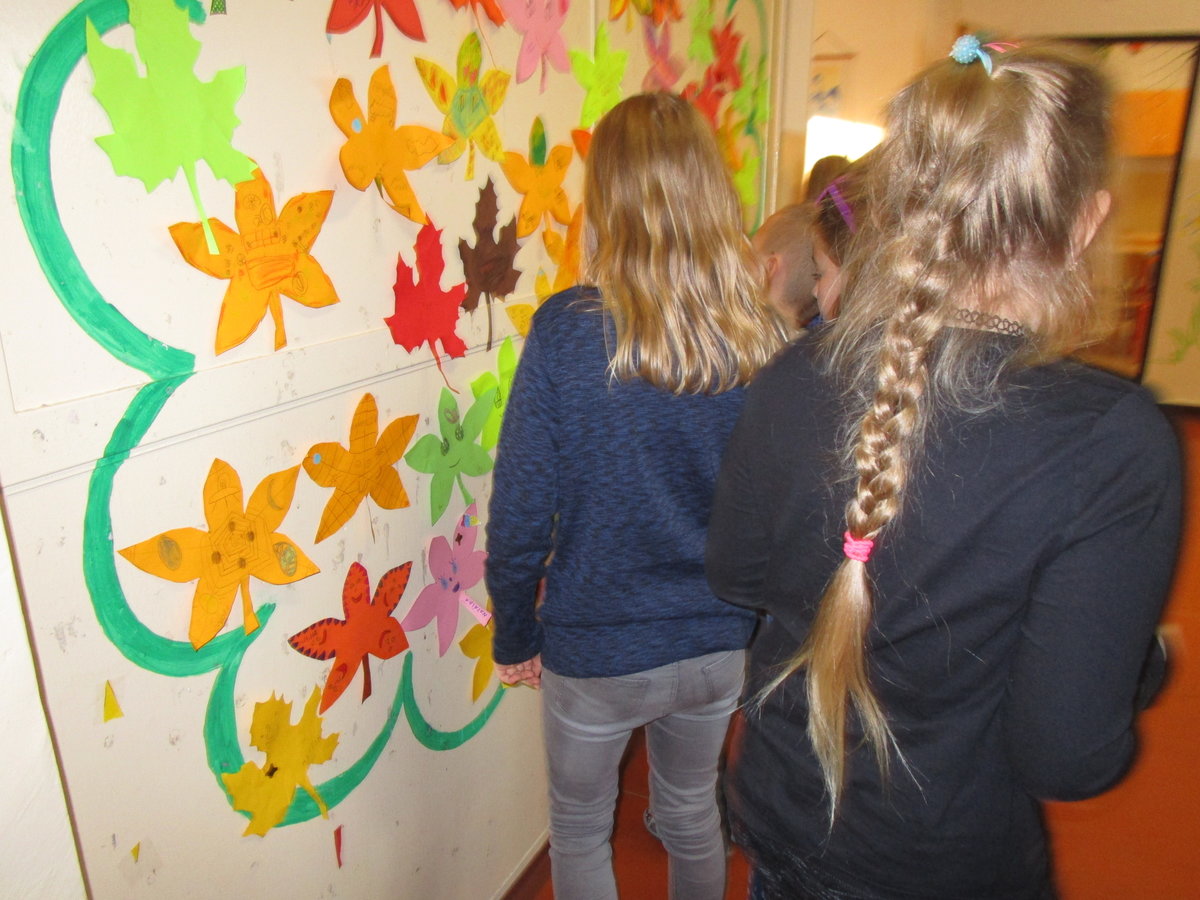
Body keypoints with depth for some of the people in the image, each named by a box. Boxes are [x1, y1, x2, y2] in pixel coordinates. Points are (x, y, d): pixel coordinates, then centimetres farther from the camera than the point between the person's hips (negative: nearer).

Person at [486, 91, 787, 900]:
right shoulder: (767, 340, -12)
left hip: (596, 651, -3)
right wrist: (753, 611, 13)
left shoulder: (569, 332, -20)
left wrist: (515, 634, 0)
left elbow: (522, 508, -15)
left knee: (580, 830, 24)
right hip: (722, 647, 3)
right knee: (692, 813, 29)